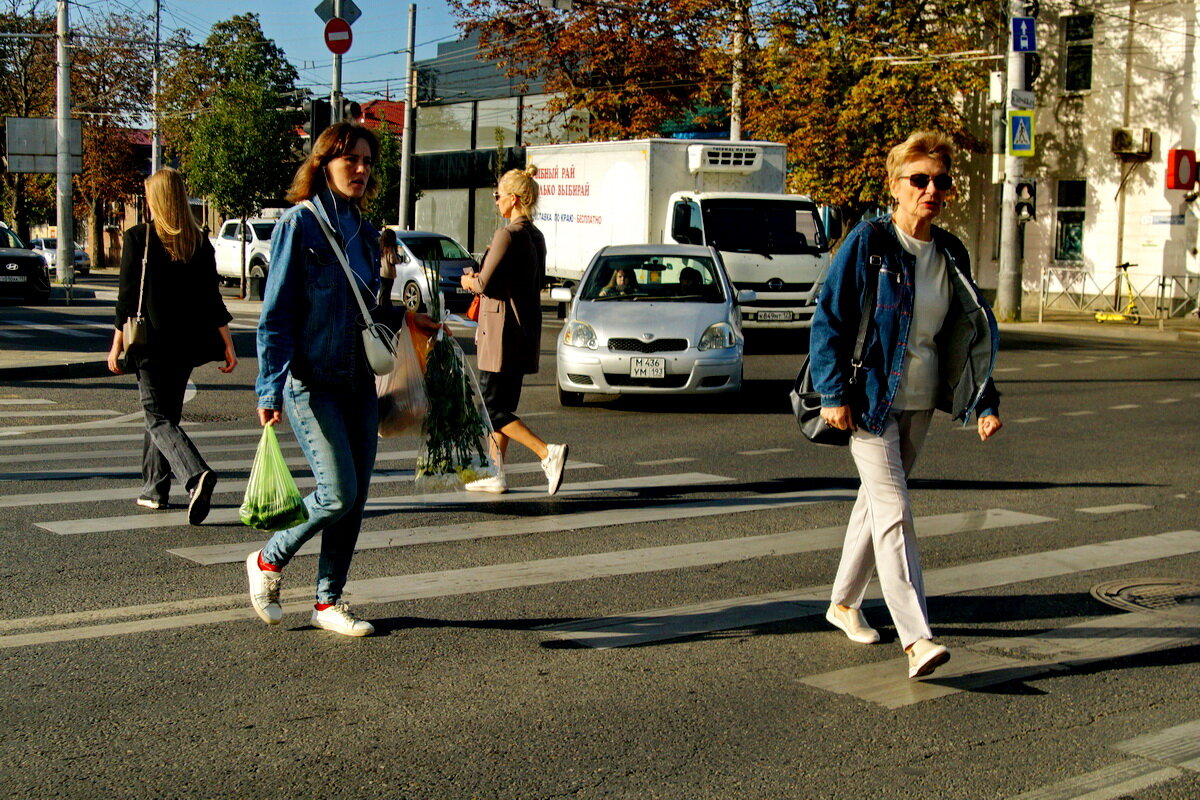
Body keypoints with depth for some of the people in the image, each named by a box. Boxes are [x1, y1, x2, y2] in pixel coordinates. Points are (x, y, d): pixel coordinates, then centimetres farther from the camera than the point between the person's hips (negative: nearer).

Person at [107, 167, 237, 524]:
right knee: (167, 413, 19)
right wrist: (227, 345, 5)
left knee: (158, 419, -3)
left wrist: (117, 345, -2)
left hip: (151, 343, -5)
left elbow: (127, 297, -8)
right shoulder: (200, 242, 3)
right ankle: (155, 489, 26)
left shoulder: (137, 238, -8)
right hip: (186, 344, 5)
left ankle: (196, 475, -27)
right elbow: (212, 298, 2)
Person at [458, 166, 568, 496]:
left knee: (492, 408, -5)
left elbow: (486, 284, -18)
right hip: (526, 329, 9)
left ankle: (548, 452, -17)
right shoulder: (536, 237, 12)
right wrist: (478, 279, 13)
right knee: (502, 404, 16)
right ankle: (496, 475, 19)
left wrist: (469, 282, 5)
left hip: (502, 330, -9)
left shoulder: (508, 235, -15)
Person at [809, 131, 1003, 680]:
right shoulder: (868, 243, -10)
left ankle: (844, 602, 34)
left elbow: (972, 335, 14)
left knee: (876, 502, 17)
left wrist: (985, 402, 6)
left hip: (920, 403, 6)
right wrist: (834, 394, -16)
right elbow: (828, 319, -10)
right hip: (871, 399, -6)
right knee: (894, 512, -12)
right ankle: (916, 639, -17)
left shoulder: (951, 254, 7)